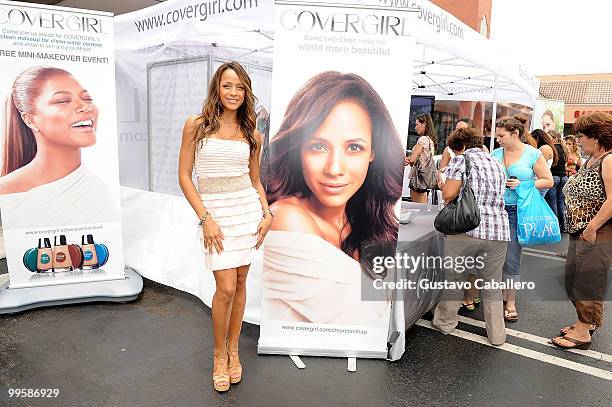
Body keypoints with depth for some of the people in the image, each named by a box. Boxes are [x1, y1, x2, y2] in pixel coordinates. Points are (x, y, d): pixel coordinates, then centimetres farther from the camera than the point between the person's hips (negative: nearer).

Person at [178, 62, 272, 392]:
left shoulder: (252, 134, 6)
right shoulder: (196, 125, -3)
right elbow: (184, 176, -4)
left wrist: (267, 214, 0)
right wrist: (205, 219, -11)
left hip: (248, 208, 3)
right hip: (215, 210, -3)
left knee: (240, 281, 9)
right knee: (226, 287, -6)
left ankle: (233, 348, 28)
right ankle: (219, 354, 19)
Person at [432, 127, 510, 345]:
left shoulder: (461, 159, 1)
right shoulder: (497, 164, 20)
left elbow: (449, 194, -11)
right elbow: (497, 197, 21)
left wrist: (443, 185, 10)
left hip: (466, 228, -5)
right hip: (498, 231, 5)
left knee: (454, 277, 13)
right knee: (492, 284, 15)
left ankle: (446, 321, 30)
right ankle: (497, 334, 22)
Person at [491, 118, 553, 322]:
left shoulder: (533, 154, -1)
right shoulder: (496, 154, 8)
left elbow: (548, 181, 0)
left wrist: (523, 185, -12)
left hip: (517, 211, -4)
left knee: (511, 259, -1)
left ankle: (510, 304, 11)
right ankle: (501, 295, 27)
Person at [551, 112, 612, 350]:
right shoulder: (590, 161, 14)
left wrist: (592, 227, -22)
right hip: (579, 232, 9)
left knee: (588, 281, -1)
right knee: (573, 279, 15)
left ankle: (583, 332, 10)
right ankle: (588, 321, 31)